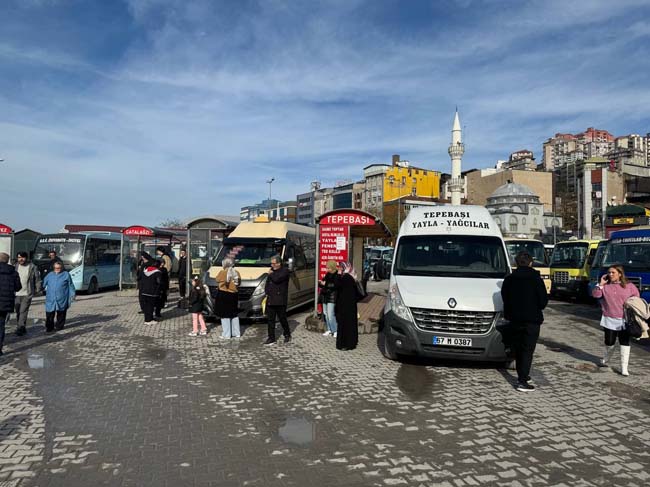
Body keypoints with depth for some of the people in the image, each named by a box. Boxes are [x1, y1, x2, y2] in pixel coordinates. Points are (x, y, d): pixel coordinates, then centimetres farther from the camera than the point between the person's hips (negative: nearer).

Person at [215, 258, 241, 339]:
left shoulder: (223, 272, -13)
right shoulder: (236, 272, 0)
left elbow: (217, 280, 2)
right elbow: (239, 282, 8)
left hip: (224, 295, -5)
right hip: (234, 295, 5)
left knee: (225, 315, 2)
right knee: (235, 315, 16)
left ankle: (226, 335, 4)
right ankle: (236, 333, 22)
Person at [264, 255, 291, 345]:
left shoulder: (285, 271, -7)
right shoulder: (272, 270, 17)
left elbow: (277, 279, -23)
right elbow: (268, 282, 23)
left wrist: (271, 274, -5)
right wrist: (266, 291, 8)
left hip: (280, 300, -7)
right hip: (270, 300, 7)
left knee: (282, 318, 3)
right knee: (270, 319, 6)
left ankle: (287, 335, 23)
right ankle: (271, 338, 12)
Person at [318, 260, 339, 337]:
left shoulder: (337, 275, -11)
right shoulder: (327, 274, 13)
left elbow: (335, 285, -21)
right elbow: (324, 282, 22)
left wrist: (325, 284, -21)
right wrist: (320, 283, 1)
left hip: (332, 297, -8)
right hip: (325, 296, 8)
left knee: (330, 315, -10)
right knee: (326, 314, 10)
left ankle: (335, 331, 0)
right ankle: (329, 330, 19)